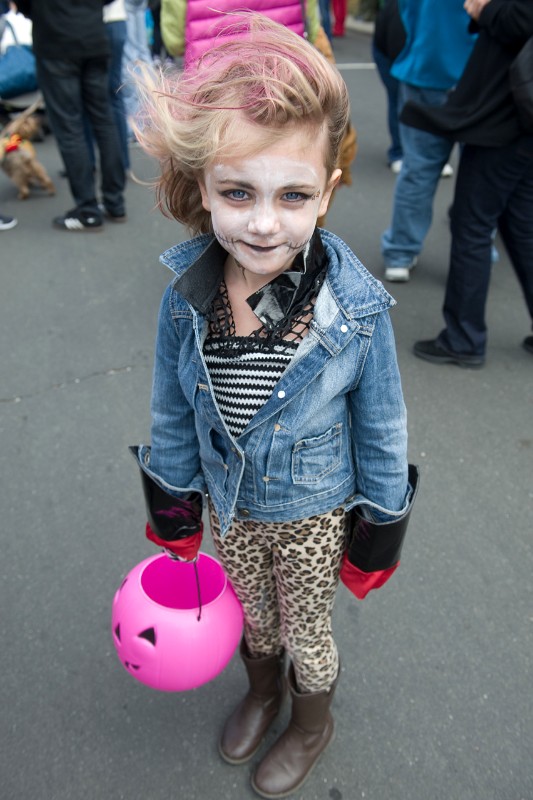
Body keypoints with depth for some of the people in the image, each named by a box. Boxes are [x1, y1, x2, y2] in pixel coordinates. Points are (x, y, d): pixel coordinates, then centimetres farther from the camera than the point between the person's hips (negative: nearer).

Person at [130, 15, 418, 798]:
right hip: (231, 504, 3)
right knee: (249, 616, 29)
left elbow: (380, 426, -12)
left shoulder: (358, 306, -28)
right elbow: (173, 411, -5)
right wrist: (175, 515, 5)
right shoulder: (186, 294, -21)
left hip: (314, 513, -2)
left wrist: (380, 528, -2)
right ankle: (262, 691, 64)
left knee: (304, 634, 23)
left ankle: (312, 724, 58)